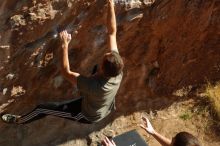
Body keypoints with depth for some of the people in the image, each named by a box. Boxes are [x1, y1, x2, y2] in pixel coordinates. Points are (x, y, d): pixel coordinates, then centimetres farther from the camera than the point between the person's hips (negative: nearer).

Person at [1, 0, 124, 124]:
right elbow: (112, 31, -27)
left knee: (42, 108, 6)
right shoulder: (117, 72, -30)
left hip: (88, 116, -5)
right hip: (107, 109, 5)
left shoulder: (94, 85, -45)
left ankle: (19, 120, 35)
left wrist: (64, 45, -31)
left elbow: (66, 72, -32)